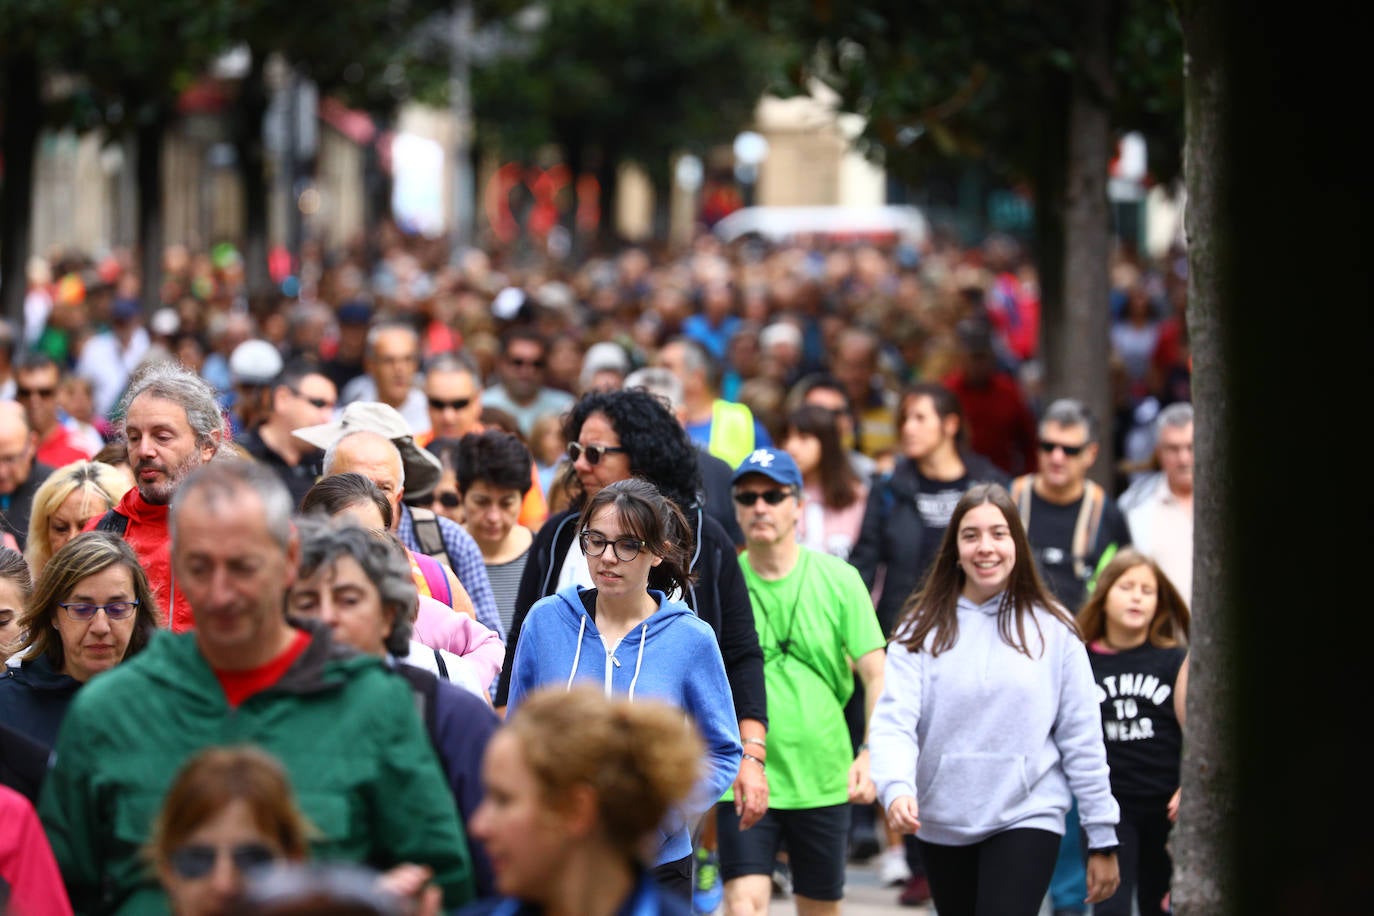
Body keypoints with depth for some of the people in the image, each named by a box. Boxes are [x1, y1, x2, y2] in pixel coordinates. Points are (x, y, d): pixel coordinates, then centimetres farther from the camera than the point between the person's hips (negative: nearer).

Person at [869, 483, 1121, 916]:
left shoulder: (1052, 629, 0)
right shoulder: (923, 627, 1)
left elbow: (1082, 738, 2)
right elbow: (894, 722, -9)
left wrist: (1102, 839, 2)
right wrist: (896, 788, -29)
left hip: (1027, 817, -3)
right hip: (943, 822, 3)